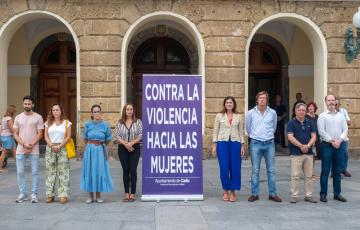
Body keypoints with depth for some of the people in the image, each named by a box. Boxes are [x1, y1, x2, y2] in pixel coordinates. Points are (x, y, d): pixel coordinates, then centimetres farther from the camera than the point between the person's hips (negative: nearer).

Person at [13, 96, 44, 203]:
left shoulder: (38, 117, -1)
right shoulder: (18, 117, 7)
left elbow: (40, 134, -4)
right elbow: (15, 134, 5)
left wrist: (31, 145, -14)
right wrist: (24, 144, -10)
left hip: (34, 150, -2)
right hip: (20, 150, 2)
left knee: (35, 172, 1)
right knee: (20, 172, 5)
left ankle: (34, 194, 10)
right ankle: (22, 194, 15)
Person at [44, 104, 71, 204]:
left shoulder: (66, 123, 4)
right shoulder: (48, 123, 11)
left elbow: (68, 137, -2)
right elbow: (46, 136, 6)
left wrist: (59, 146, -12)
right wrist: (52, 146, -10)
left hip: (62, 148, -2)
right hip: (50, 148, 2)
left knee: (63, 172, -4)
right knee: (51, 172, 4)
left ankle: (63, 195, -3)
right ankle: (50, 195, 9)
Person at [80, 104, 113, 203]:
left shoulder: (105, 125, 0)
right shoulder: (87, 125, 0)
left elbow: (107, 140, 11)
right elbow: (85, 138, 13)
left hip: (101, 151, 0)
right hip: (90, 150, 0)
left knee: (100, 171, 1)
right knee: (89, 171, 2)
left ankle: (98, 196, 10)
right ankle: (90, 196, 11)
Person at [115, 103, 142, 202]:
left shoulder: (138, 121, 3)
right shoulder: (120, 122, 6)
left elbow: (141, 135, -4)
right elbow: (117, 136, 0)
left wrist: (131, 143, -15)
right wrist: (125, 143, -13)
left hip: (134, 148, -1)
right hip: (123, 149, 1)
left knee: (133, 170, -3)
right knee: (125, 170, 4)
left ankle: (132, 193, 4)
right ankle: (126, 193, 11)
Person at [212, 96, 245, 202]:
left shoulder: (238, 117, 9)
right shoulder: (219, 116, 7)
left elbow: (241, 132, 11)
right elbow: (215, 131, 6)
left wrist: (242, 145, 5)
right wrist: (214, 145, 0)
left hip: (235, 143, 1)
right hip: (222, 143, -1)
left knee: (235, 168, 0)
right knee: (224, 168, -1)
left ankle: (233, 191, 11)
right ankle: (225, 191, 12)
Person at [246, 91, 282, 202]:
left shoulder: (273, 112, 2)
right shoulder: (251, 113, 0)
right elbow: (248, 128, 13)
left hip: (269, 143, 1)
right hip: (255, 144, -1)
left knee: (271, 170, 5)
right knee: (255, 170, 2)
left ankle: (272, 194, 12)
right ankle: (254, 194, 9)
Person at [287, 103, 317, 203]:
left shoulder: (309, 123, 11)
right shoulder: (291, 123, -2)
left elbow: (314, 136, 5)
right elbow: (290, 137, -10)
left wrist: (308, 145, -12)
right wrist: (301, 146, -14)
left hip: (308, 153, 4)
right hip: (296, 153, -4)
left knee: (309, 176, 9)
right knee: (295, 176, -2)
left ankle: (308, 195, 17)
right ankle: (294, 196, 4)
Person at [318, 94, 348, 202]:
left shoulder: (341, 116, 11)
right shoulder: (322, 116, 0)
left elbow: (345, 130, 5)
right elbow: (321, 131, -8)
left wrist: (339, 141, -10)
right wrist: (332, 141, -13)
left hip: (340, 145, 4)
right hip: (327, 145, -4)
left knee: (338, 171, 9)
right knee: (325, 171, -1)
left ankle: (337, 193, 18)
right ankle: (323, 194, 6)